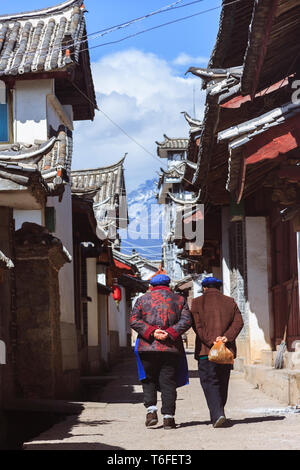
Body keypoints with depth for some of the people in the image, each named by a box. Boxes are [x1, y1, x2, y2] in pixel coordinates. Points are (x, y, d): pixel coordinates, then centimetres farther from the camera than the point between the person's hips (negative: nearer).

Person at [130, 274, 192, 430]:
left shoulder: (142, 299, 11)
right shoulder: (179, 300, 12)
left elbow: (134, 320, -2)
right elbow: (186, 320, -2)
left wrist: (151, 332, -10)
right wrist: (170, 333, -11)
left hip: (148, 347, 0)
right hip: (171, 348, 0)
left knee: (149, 380, 13)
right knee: (168, 382, 4)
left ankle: (151, 410, -2)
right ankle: (168, 417, 1)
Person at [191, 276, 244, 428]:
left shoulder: (197, 302, 4)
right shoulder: (230, 302, 13)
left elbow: (197, 326, -8)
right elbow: (238, 322, 1)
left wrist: (210, 341, -14)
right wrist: (227, 337, -10)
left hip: (206, 350, -3)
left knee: (209, 383, -5)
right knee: (223, 383, 14)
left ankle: (217, 414, -21)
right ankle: (218, 413, 23)